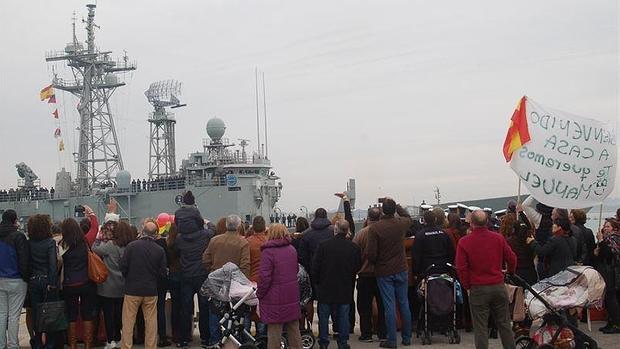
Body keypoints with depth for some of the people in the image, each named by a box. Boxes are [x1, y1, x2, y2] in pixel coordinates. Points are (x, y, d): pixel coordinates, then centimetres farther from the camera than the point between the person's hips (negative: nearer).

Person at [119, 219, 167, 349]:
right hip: (151, 290, 2)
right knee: (151, 322, 10)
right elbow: (162, 272, 1)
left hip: (132, 289, -2)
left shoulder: (132, 246, -10)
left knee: (128, 321, 7)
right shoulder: (160, 250, -4)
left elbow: (123, 266, -8)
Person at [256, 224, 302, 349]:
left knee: (274, 333, 1)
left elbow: (264, 277, -17)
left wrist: (260, 294, -5)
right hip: (292, 296, 6)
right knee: (294, 330, 16)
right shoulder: (292, 250, 8)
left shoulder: (268, 252, -14)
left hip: (275, 298, -6)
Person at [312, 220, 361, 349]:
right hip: (346, 289, 1)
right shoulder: (354, 247, -8)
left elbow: (315, 267, -7)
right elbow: (358, 267, 3)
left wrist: (318, 282, 9)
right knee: (343, 316, 11)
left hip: (326, 287, -1)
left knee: (324, 315, 11)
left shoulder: (323, 245, -12)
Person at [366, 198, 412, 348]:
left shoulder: (374, 228, -16)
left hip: (384, 272, -3)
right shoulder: (401, 223, -4)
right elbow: (408, 218, 23)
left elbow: (371, 253, -16)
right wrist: (397, 206, 24)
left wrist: (373, 263, 4)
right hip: (401, 270, 3)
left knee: (389, 306, 0)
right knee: (404, 304, 11)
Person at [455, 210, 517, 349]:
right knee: (504, 324, 15)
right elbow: (512, 259, 5)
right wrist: (511, 272, 26)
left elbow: (461, 268, -10)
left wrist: (467, 286, 5)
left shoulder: (464, 242, -9)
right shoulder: (498, 238, -2)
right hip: (498, 286, 3)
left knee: (480, 327, 4)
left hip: (478, 289, -3)